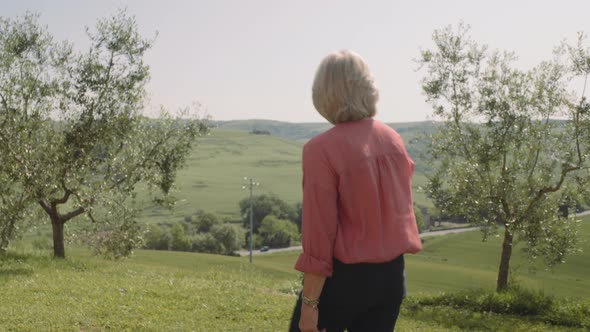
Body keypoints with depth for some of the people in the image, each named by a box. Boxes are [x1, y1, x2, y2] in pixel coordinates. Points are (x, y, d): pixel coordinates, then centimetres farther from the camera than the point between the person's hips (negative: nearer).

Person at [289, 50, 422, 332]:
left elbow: (318, 235, -17)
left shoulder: (321, 149, -17)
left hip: (344, 276, -6)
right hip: (392, 274, 6)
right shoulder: (393, 139, 2)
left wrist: (309, 303, -12)